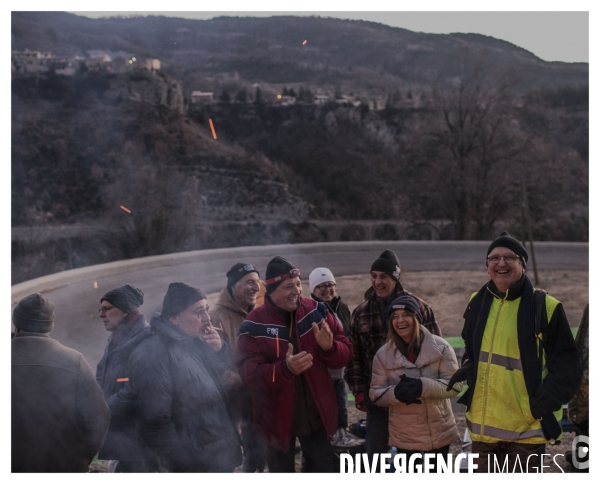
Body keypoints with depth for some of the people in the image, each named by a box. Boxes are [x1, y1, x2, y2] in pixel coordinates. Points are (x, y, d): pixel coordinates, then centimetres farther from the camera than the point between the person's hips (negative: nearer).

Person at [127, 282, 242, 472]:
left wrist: (220, 351, -3)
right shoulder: (153, 354, -20)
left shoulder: (196, 342, 5)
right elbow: (156, 421, -23)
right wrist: (184, 466, -19)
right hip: (193, 467, -8)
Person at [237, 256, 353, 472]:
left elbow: (345, 352, -2)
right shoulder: (254, 325, -16)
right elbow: (249, 374, -21)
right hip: (278, 417, -3)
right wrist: (285, 368, -38)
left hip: (317, 414, 3)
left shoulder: (316, 311, -5)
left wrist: (329, 347, -26)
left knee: (322, 470, 19)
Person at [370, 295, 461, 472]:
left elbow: (455, 384, -11)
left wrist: (423, 387, -28)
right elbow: (375, 393, -3)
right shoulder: (383, 354, -2)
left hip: (439, 432, -1)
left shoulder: (440, 347, -7)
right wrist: (396, 393, -26)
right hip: (404, 435, 1)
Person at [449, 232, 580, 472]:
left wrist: (543, 404, -15)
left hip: (527, 427, -5)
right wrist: (467, 371, 3)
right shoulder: (478, 303, 7)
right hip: (482, 425, 5)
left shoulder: (544, 307, -9)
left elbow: (566, 364, -6)